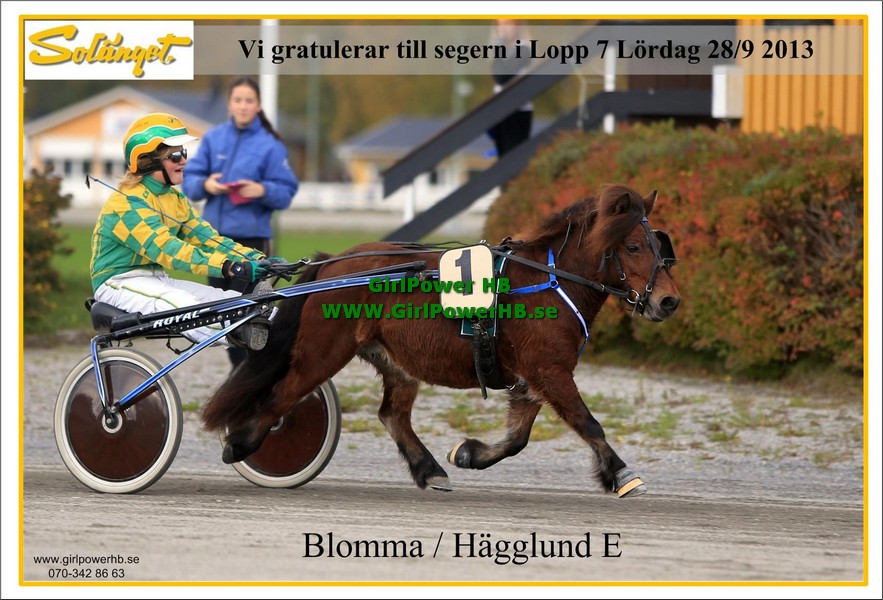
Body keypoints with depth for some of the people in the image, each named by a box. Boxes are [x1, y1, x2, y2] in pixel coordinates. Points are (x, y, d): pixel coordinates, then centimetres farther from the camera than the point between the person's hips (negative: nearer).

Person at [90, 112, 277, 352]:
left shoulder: (175, 199, 12)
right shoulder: (128, 203, -19)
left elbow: (206, 238, 2)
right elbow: (166, 249, -32)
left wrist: (258, 260, -16)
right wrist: (230, 267, -42)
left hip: (156, 280, 9)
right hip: (119, 282, -9)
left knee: (230, 300, -13)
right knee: (180, 302, -38)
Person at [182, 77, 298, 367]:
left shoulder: (270, 145, -4)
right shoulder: (213, 138, 6)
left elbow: (286, 192, -4)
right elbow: (189, 180, 5)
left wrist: (262, 190, -24)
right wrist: (205, 185, -16)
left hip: (251, 237, -4)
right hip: (216, 235, 4)